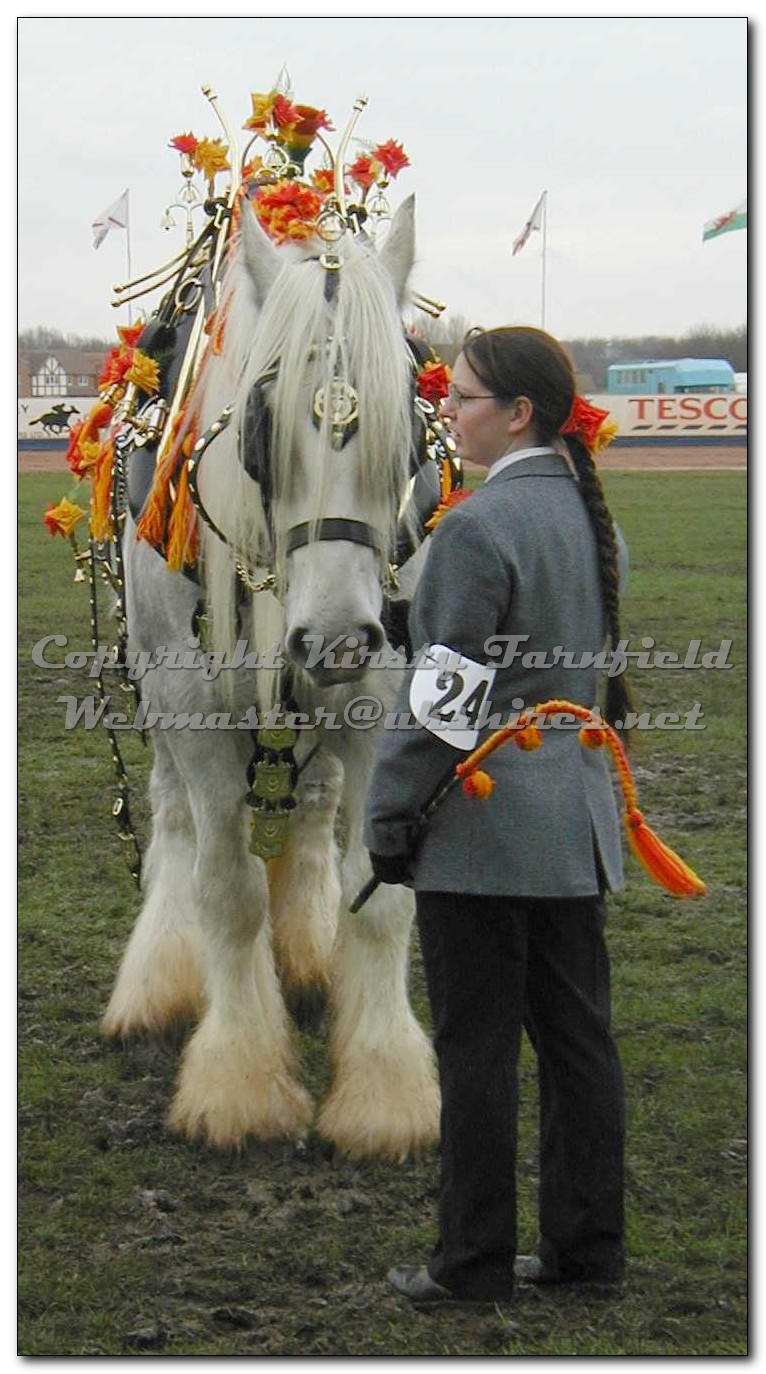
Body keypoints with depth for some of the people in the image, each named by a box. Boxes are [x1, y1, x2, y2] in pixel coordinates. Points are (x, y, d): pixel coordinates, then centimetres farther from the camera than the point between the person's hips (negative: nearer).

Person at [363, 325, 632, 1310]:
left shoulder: (478, 526, -16)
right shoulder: (592, 516, 10)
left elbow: (444, 693, -17)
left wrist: (390, 819, -10)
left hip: (483, 823, -8)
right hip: (577, 822, 8)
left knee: (477, 1048, -1)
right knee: (577, 1035, 12)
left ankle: (474, 1262, 6)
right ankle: (587, 1241, 19)